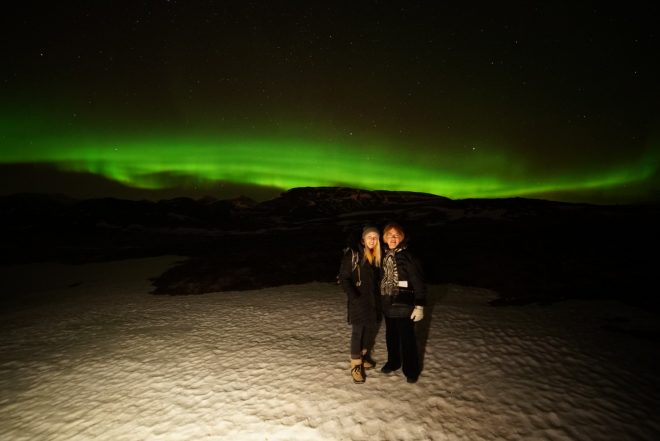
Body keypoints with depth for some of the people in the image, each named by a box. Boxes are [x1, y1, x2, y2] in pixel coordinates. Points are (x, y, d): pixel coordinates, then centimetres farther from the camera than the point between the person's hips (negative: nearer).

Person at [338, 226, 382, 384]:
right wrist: (353, 295, -19)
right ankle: (356, 365, 9)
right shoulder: (353, 254, -10)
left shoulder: (377, 256, 8)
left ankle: (364, 355, 32)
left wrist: (378, 295, 4)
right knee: (358, 330, -3)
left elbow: (377, 277, 14)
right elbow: (343, 277, -11)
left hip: (373, 298, 6)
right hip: (358, 298, -6)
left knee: (371, 328, 11)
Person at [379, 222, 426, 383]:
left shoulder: (407, 256, -15)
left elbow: (419, 282, -15)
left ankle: (411, 370, 25)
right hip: (388, 304, 6)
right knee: (391, 336, 20)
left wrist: (420, 305, -17)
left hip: (404, 305, -6)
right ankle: (393, 362, 40)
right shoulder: (384, 255, 3)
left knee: (407, 338, 6)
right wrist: (382, 300, 15)